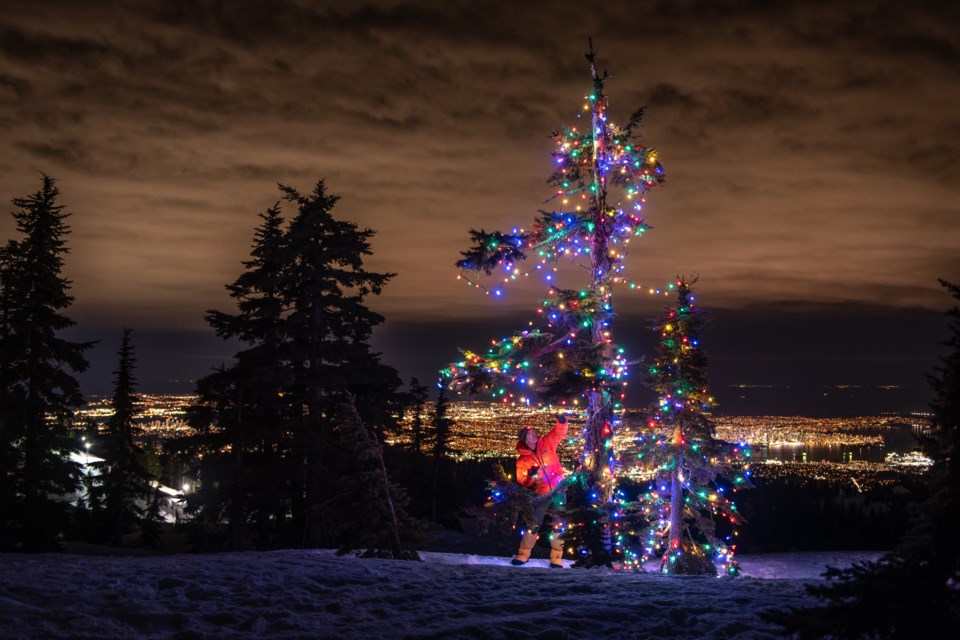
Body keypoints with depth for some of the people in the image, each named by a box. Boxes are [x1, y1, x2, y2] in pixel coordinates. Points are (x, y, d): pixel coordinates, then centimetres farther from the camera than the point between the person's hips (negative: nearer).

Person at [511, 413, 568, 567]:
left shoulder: (547, 444, 3)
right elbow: (521, 480, -3)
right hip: (540, 496, -1)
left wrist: (561, 422, -20)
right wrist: (530, 475, -22)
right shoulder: (522, 460, -1)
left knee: (558, 525, 3)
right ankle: (523, 554, 17)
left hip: (557, 492, 1)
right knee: (532, 525, 3)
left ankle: (556, 557, 12)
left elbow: (559, 433, 0)